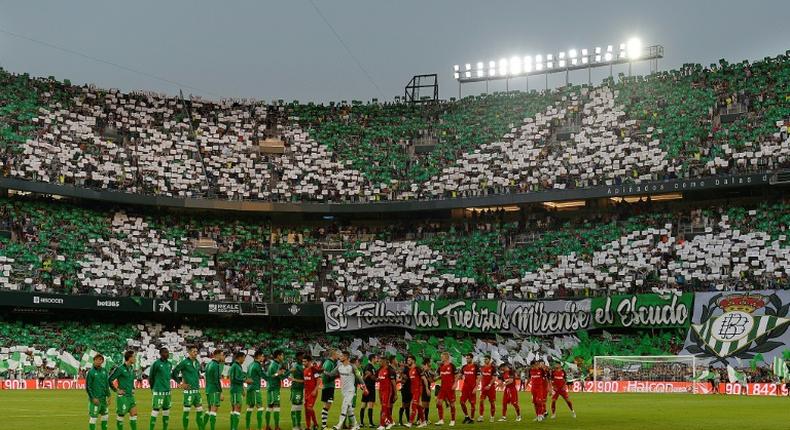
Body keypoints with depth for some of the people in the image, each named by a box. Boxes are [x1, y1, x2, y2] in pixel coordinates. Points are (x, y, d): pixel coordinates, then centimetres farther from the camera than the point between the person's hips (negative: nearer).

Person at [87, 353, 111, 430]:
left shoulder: (104, 371, 8)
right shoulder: (91, 372, -9)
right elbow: (88, 386, -10)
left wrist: (108, 395, 10)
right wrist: (93, 398, -14)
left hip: (103, 398, 6)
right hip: (95, 399, -6)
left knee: (105, 415, 13)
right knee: (93, 417, -6)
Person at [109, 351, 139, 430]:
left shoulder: (131, 368, 10)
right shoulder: (120, 369, -13)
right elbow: (109, 380, -12)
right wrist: (116, 390, -10)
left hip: (131, 396, 7)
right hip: (123, 396, -7)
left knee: (134, 414, 3)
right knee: (121, 415, 2)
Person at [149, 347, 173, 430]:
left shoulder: (169, 364, 10)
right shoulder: (156, 364, -9)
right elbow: (151, 377, -2)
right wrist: (153, 388, 6)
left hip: (167, 391, 7)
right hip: (158, 392, -7)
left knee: (166, 411, 9)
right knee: (156, 410, -7)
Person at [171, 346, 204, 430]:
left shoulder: (197, 363, 12)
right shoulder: (184, 362, -8)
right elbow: (173, 373, -8)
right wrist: (180, 383, -8)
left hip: (197, 390, 7)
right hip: (189, 391, -7)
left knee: (200, 410, 7)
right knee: (186, 411, -2)